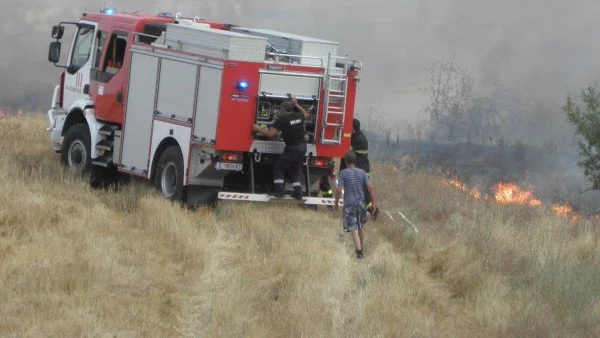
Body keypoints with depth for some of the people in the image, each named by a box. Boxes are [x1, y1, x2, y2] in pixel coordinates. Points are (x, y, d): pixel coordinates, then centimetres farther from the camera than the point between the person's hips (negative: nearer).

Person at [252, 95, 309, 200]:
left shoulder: (282, 119, -13)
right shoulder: (298, 116, 5)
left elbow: (270, 133, -15)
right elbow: (307, 115, 30)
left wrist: (258, 130, 0)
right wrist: (296, 104, 33)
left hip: (292, 148, -6)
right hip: (302, 147, 6)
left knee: (279, 169, 6)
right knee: (295, 171, 16)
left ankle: (280, 191, -5)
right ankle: (298, 193, 7)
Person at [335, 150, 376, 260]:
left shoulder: (343, 173, -8)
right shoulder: (362, 172, 2)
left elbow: (339, 190, -14)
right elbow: (371, 188, -2)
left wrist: (336, 203, 0)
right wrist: (373, 203, 5)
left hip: (349, 204, -4)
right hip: (361, 203, 4)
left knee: (354, 230, -4)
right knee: (360, 228, 19)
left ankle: (359, 252, -15)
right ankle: (360, 249, 32)